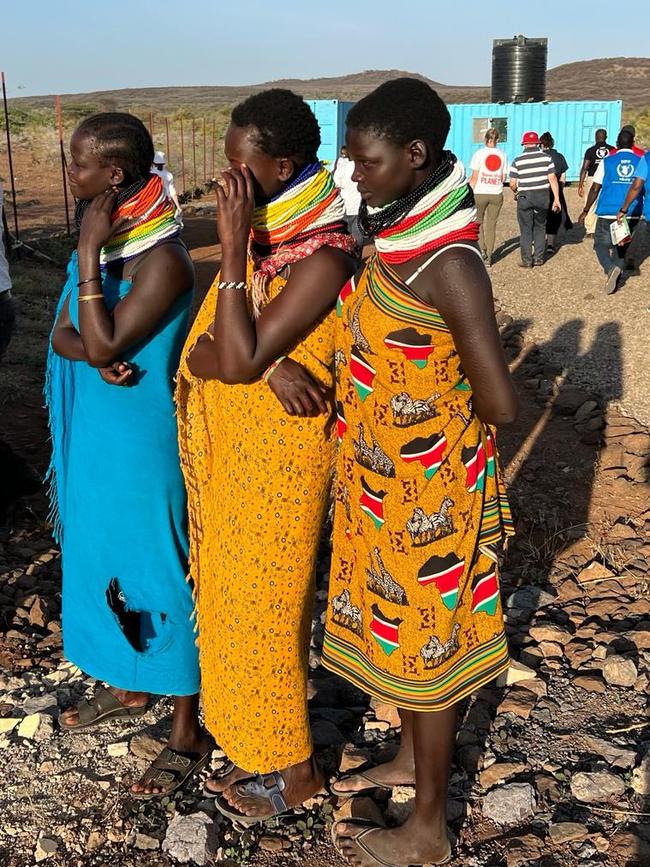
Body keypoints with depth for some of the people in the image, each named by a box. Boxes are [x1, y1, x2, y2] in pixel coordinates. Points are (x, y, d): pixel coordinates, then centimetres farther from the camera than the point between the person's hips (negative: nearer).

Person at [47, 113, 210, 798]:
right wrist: (97, 357, -20)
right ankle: (130, 686, 43)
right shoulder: (101, 241, 5)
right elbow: (64, 335, 1)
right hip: (92, 435, 9)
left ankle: (188, 732, 19)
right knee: (103, 555, 20)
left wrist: (89, 258, -23)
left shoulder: (162, 259, -21)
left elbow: (106, 344, -24)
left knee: (153, 571, 2)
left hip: (142, 442, -9)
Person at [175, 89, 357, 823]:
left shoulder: (323, 256, -20)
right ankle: (256, 745, 38)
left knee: (260, 607, 5)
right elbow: (200, 355, -1)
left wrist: (233, 249, -23)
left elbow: (239, 359, -26)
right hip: (229, 454, 8)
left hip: (277, 463, -8)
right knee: (232, 600, 18)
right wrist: (265, 365, -21)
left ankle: (293, 767, 28)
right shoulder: (257, 234, 5)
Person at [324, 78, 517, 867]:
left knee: (424, 638, 7)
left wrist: (446, 412, -8)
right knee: (396, 625, 23)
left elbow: (498, 402, -27)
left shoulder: (447, 261, -26)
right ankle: (411, 758, 48)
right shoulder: (388, 234, 1)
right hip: (381, 474, 8)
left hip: (425, 483, -8)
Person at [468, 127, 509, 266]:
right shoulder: (503, 155, 3)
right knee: (491, 225, 10)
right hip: (497, 194, 2)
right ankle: (488, 257, 12)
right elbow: (504, 178, 6)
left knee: (477, 222, 12)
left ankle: (482, 249, -8)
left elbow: (474, 177, -7)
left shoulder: (479, 153, -5)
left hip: (480, 193, -2)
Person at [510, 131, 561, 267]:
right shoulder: (546, 158, -1)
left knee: (526, 229, 6)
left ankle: (527, 260, 6)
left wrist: (516, 192, 19)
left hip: (524, 197, -2)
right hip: (542, 196, 2)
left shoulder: (517, 161, -5)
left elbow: (512, 184, -4)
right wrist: (556, 199, -1)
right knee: (540, 227, 16)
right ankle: (539, 258, 17)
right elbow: (552, 179, -5)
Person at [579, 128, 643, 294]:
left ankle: (611, 269, -22)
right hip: (632, 215, 3)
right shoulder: (641, 162, 3)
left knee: (601, 245, 6)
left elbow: (595, 189, -1)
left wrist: (585, 211, 7)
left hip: (608, 213, -2)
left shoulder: (607, 161, -1)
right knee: (621, 247, 18)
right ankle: (615, 280, 15)